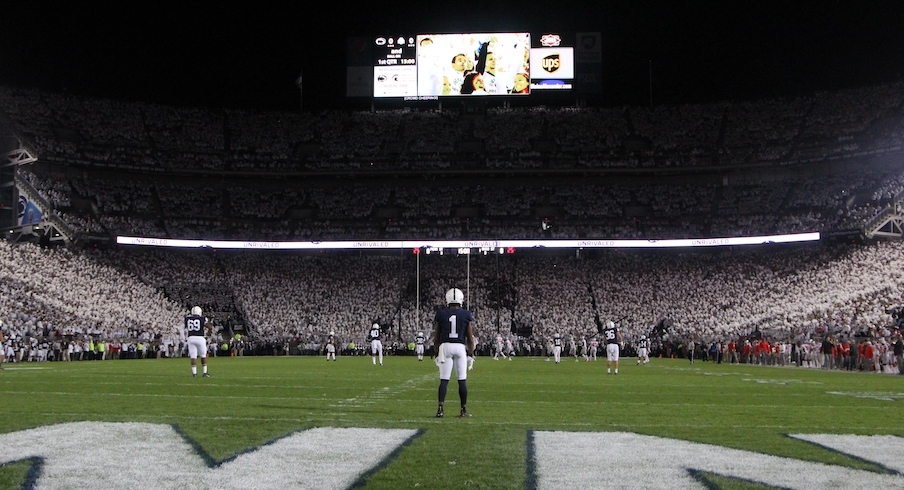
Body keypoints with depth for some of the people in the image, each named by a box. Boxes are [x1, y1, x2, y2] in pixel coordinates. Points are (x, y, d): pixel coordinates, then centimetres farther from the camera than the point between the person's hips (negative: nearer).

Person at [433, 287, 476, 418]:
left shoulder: (440, 314, 3)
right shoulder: (466, 315, 2)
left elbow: (436, 337, 6)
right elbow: (470, 338, 2)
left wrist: (437, 353, 15)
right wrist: (471, 354, 9)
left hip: (445, 346, 1)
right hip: (461, 347, 0)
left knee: (444, 380, 2)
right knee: (462, 380, 6)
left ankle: (440, 409, -6)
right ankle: (463, 410, 11)